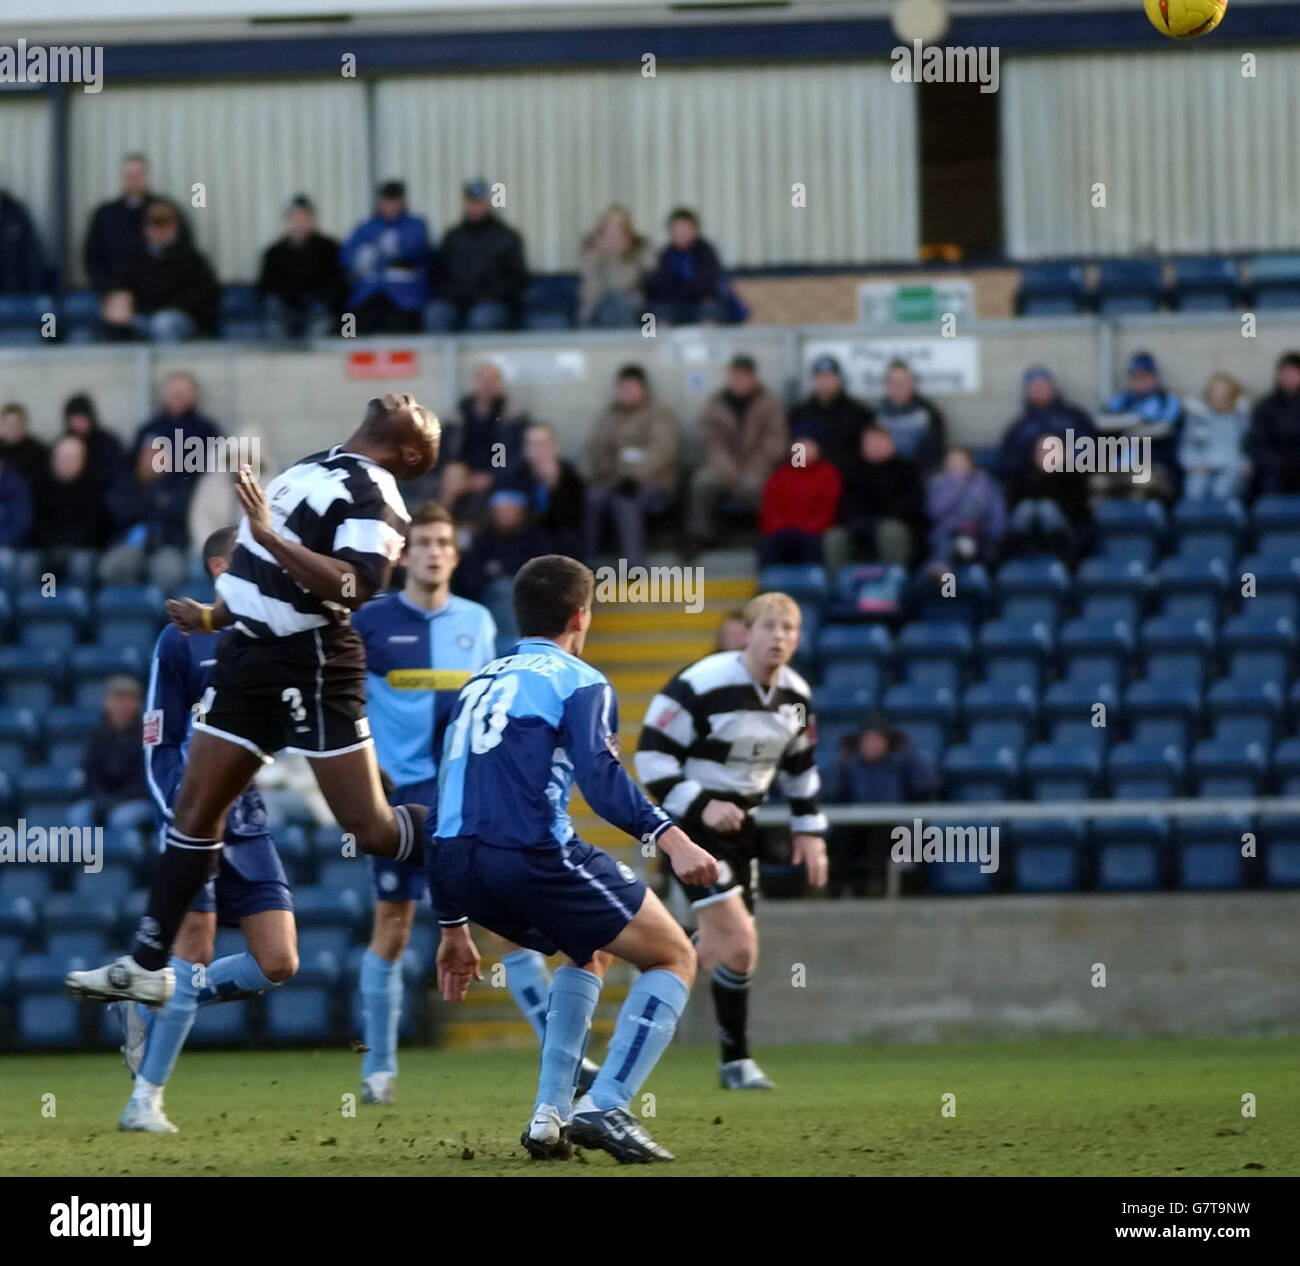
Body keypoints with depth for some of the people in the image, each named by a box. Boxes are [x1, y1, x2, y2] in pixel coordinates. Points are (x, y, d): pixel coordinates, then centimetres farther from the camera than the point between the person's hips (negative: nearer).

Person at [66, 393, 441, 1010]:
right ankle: (147, 965, 12)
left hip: (312, 664, -8)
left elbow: (352, 587, -30)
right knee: (195, 809, 8)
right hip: (250, 652, 8)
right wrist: (215, 615, 22)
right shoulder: (317, 467, 13)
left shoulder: (373, 497, -14)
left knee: (372, 829, -7)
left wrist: (270, 536, -34)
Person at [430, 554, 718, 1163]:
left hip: (458, 864, 7)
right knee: (674, 957, 8)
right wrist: (669, 838, -24)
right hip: (535, 856, -7)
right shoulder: (579, 681, 5)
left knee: (588, 950, 33)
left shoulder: (478, 686, 27)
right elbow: (600, 776, -16)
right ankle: (603, 1108, -8)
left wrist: (453, 928, 32)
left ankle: (550, 1114, 20)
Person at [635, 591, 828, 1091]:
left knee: (719, 949, 7)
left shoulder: (796, 695, 2)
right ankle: (736, 1062, -3)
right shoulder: (702, 686, -20)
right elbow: (651, 754, -17)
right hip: (691, 826, -8)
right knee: (740, 943, -15)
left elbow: (800, 765, 18)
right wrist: (701, 806, -26)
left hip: (739, 824, 8)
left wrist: (810, 830, 12)